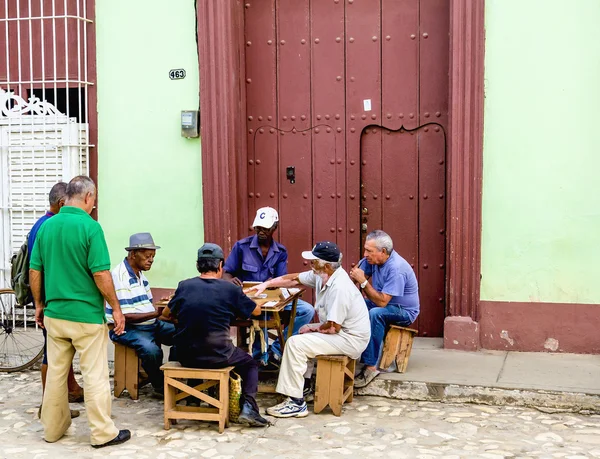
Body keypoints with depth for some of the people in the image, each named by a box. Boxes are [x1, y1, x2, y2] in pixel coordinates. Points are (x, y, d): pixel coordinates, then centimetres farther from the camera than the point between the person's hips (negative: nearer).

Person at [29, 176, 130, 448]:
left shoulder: (46, 226, 3)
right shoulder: (90, 226, -15)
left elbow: (34, 271, 7)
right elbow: (101, 274, -17)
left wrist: (39, 305, 18)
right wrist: (116, 308, -7)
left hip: (54, 313, 6)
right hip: (86, 315, -6)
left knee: (55, 372, 15)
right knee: (95, 375, 3)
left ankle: (53, 429, 26)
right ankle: (103, 433, 10)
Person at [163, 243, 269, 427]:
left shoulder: (184, 286, 2)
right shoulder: (230, 289, -5)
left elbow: (166, 314, 15)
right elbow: (256, 310, 9)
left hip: (185, 356, 3)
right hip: (217, 356, -3)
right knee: (250, 364, 23)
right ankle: (248, 406, 1)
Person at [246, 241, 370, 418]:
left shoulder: (339, 288, -29)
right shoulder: (321, 275, -1)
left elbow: (333, 327, -27)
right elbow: (294, 279, 13)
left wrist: (312, 328, -9)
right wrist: (266, 284, 10)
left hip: (351, 339, -10)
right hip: (340, 331, 10)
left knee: (295, 343, -16)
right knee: (301, 338, 24)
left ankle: (296, 403, -12)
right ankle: (302, 387, 26)